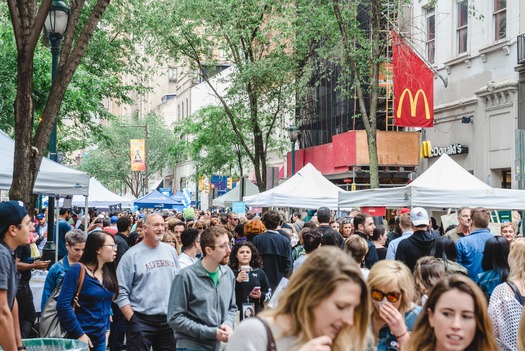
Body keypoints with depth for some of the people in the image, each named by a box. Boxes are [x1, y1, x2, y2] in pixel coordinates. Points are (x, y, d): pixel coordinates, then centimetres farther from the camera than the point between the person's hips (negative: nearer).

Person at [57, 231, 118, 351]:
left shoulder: (108, 273, 8)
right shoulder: (77, 270, -12)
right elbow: (63, 304, -18)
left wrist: (107, 329, 9)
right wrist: (79, 334, -18)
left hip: (101, 337, 6)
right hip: (81, 338, -6)